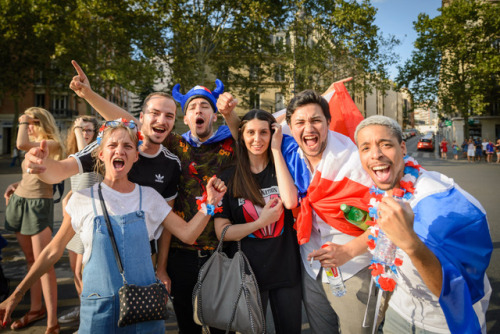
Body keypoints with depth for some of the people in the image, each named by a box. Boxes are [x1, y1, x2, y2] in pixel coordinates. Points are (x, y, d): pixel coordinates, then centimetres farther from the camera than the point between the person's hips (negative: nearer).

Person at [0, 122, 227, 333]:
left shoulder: (148, 197, -2)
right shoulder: (83, 200, -4)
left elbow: (187, 234, -5)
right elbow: (53, 251, 4)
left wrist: (210, 203, -19)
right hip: (99, 308, -1)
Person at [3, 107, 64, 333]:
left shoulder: (53, 144, -8)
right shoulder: (33, 146, 17)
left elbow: (21, 144, -24)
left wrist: (23, 121, -8)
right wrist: (16, 185, 10)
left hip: (38, 204, -8)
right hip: (19, 201, 8)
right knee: (31, 260, 11)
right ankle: (36, 308, 21)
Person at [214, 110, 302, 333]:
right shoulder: (229, 178, -2)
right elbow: (222, 231, -5)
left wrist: (276, 151, -17)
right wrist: (261, 222, -17)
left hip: (286, 269, 1)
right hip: (249, 271, -1)